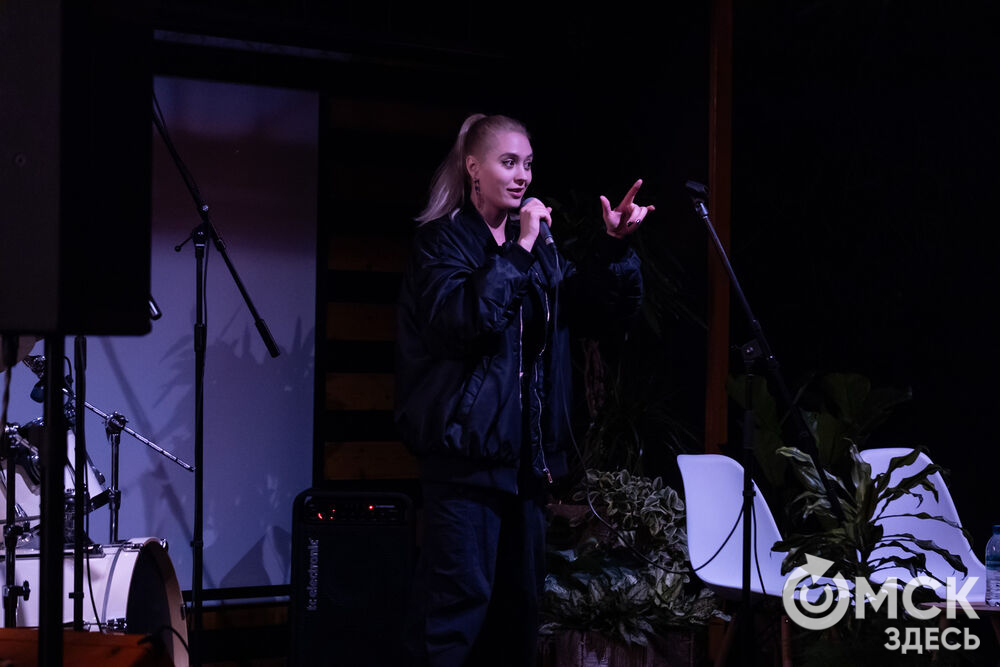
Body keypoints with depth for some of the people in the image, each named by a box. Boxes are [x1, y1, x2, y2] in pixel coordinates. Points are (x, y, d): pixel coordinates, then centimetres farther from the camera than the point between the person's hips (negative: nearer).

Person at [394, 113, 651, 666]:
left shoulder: (538, 248, 14)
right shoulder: (442, 241, -4)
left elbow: (608, 303, 13)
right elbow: (463, 319, -22)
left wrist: (615, 245, -4)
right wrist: (518, 251, -20)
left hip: (527, 451, 7)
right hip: (467, 449, -7)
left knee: (520, 596, 10)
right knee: (460, 597, -11)